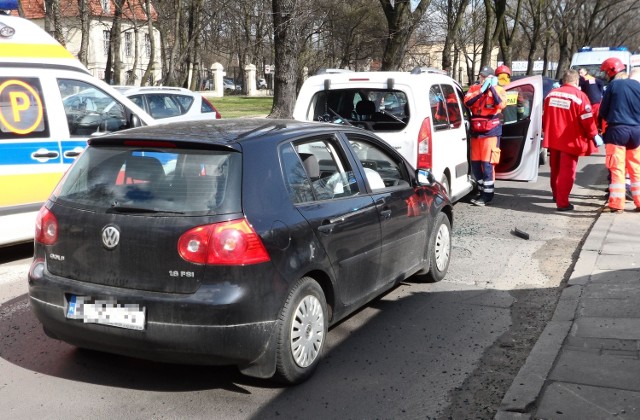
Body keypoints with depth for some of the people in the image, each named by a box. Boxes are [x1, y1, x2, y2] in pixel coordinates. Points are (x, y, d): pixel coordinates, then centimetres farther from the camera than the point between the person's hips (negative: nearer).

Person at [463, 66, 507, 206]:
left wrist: (493, 88, -17)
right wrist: (482, 90, -16)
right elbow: (467, 102, -10)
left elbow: (501, 104, -19)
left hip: (491, 131, -4)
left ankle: (488, 193, -1)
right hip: (475, 131, 5)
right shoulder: (474, 89, 9)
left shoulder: (498, 90, 1)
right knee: (475, 163, 8)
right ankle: (482, 190, 22)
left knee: (487, 163, -9)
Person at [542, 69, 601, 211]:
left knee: (555, 169, 20)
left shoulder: (551, 94, 6)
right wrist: (594, 135, -4)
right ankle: (562, 203, -3)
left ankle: (557, 195, 37)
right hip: (570, 140, -6)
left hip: (553, 139, 6)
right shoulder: (579, 96, -12)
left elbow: (544, 116, 13)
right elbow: (587, 119, -14)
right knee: (567, 171, -1)